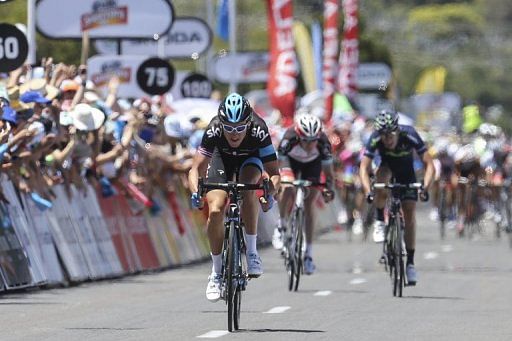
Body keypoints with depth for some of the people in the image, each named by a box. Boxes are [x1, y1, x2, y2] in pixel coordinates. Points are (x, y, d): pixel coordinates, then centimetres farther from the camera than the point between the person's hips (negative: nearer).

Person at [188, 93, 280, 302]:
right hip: (222, 157, 1)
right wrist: (195, 192, -54)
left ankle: (252, 251, -22)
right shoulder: (214, 131, -36)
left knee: (248, 188, -34)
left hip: (250, 158, -1)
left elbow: (274, 173, -35)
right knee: (215, 211, -18)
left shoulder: (258, 130, -37)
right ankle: (217, 272, -1)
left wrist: (270, 194, -54)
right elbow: (195, 169, -35)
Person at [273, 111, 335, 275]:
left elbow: (328, 170, -28)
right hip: (291, 160, -1)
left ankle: (309, 253, 0)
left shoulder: (323, 142, -35)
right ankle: (281, 226, -4)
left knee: (309, 205, -7)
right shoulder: (289, 138, -38)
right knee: (287, 189, -30)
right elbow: (278, 165, -38)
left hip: (313, 163, 1)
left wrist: (328, 187, -45)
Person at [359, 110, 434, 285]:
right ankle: (380, 222, -18)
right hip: (387, 166, 0)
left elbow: (429, 164, -34)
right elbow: (364, 168, -34)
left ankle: (410, 263, -1)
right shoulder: (375, 139, -32)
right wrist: (368, 191, -50)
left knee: (410, 215, -9)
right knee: (381, 176, -36)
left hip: (406, 170, 0)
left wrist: (425, 187, -49)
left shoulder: (409, 135, -35)